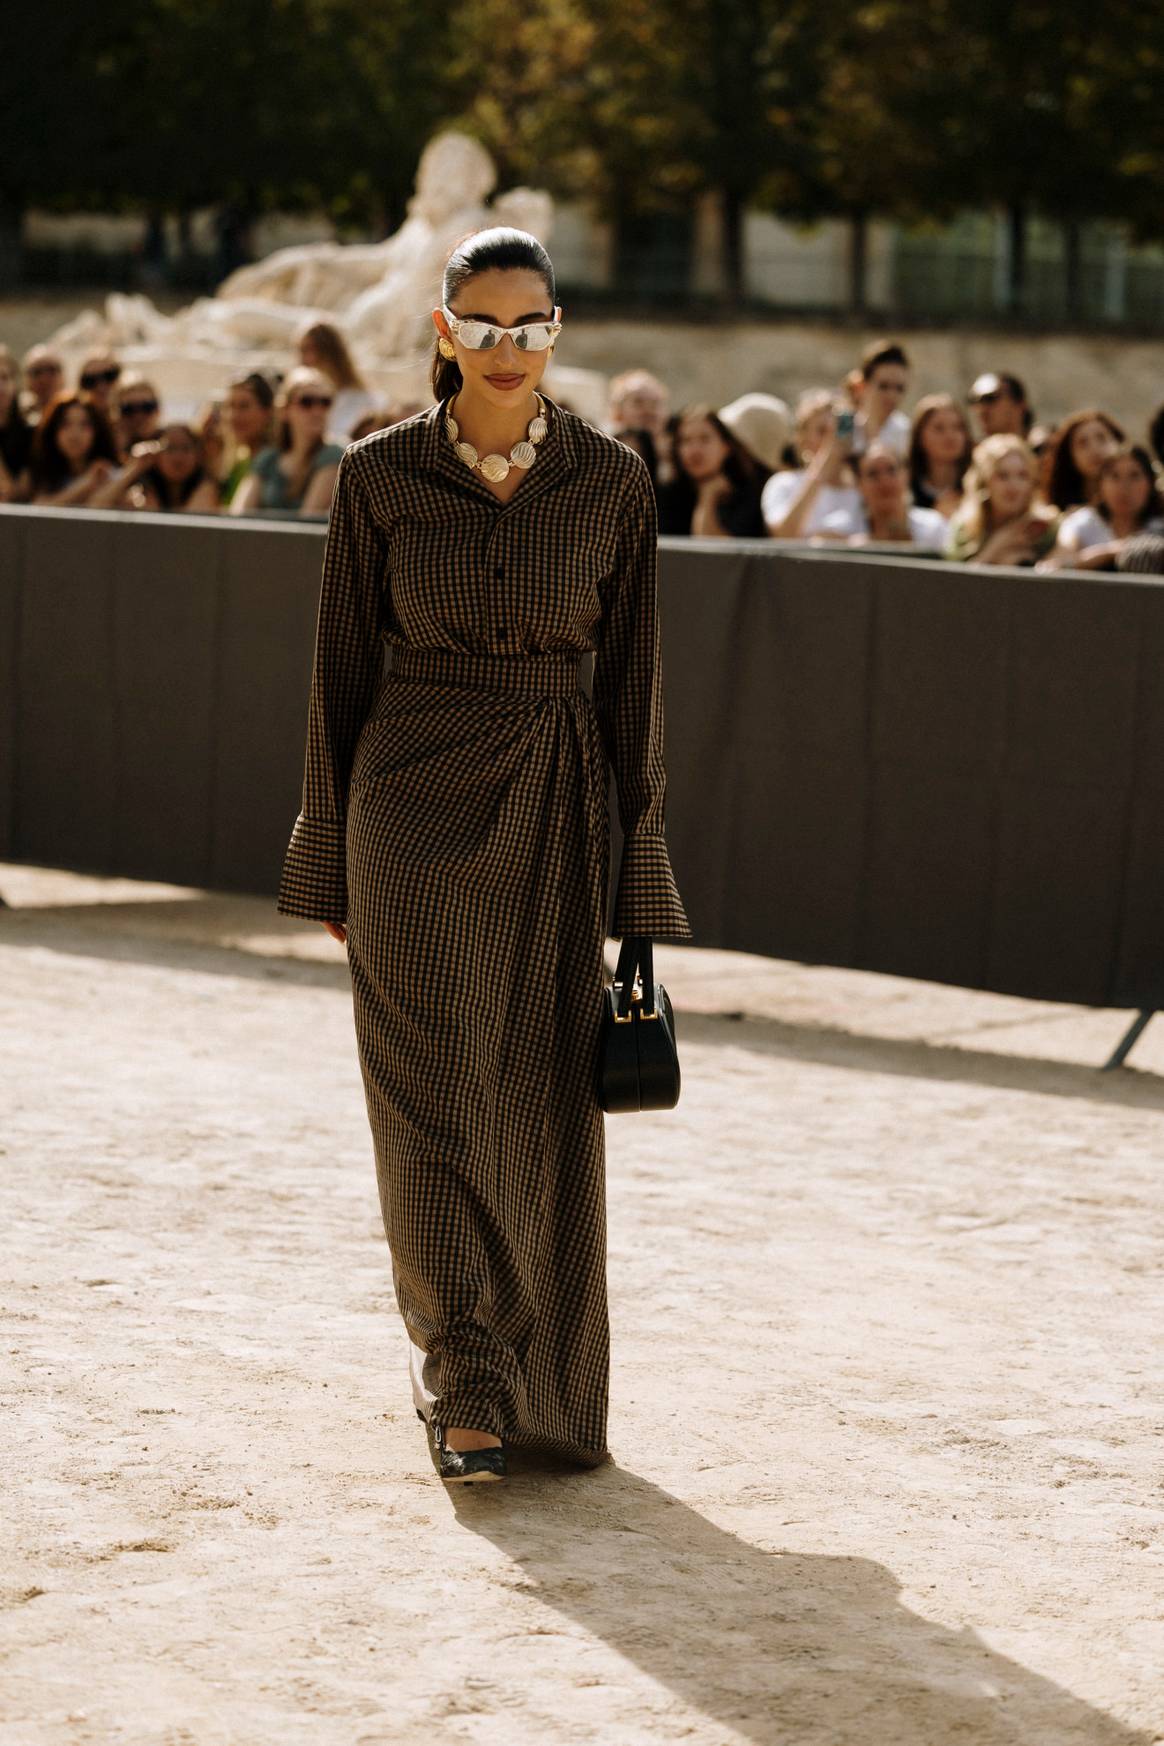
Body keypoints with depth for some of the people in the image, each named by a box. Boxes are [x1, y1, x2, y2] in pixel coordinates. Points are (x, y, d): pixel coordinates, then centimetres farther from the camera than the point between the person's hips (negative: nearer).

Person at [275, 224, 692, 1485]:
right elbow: (343, 665, 5)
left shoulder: (609, 483, 1)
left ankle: (541, 1383, 19)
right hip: (414, 800, -1)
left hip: (550, 807, 1)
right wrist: (328, 858, 5)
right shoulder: (381, 476, -1)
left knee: (541, 1102, 4)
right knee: (436, 1089, -6)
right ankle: (464, 1384, 0)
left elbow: (631, 675, 3)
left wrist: (640, 859, 1)